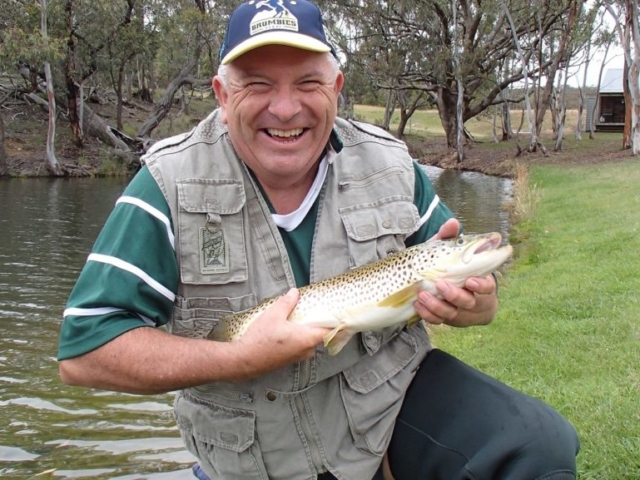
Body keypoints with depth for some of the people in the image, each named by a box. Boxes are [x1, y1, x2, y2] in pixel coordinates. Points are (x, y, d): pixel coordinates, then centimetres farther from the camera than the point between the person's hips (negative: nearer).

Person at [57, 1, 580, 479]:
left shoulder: (389, 164, -5)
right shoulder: (171, 185, -15)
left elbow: (480, 296, 5)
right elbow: (84, 349, -17)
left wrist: (467, 301, -21)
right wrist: (242, 358, -27)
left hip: (394, 391, 2)